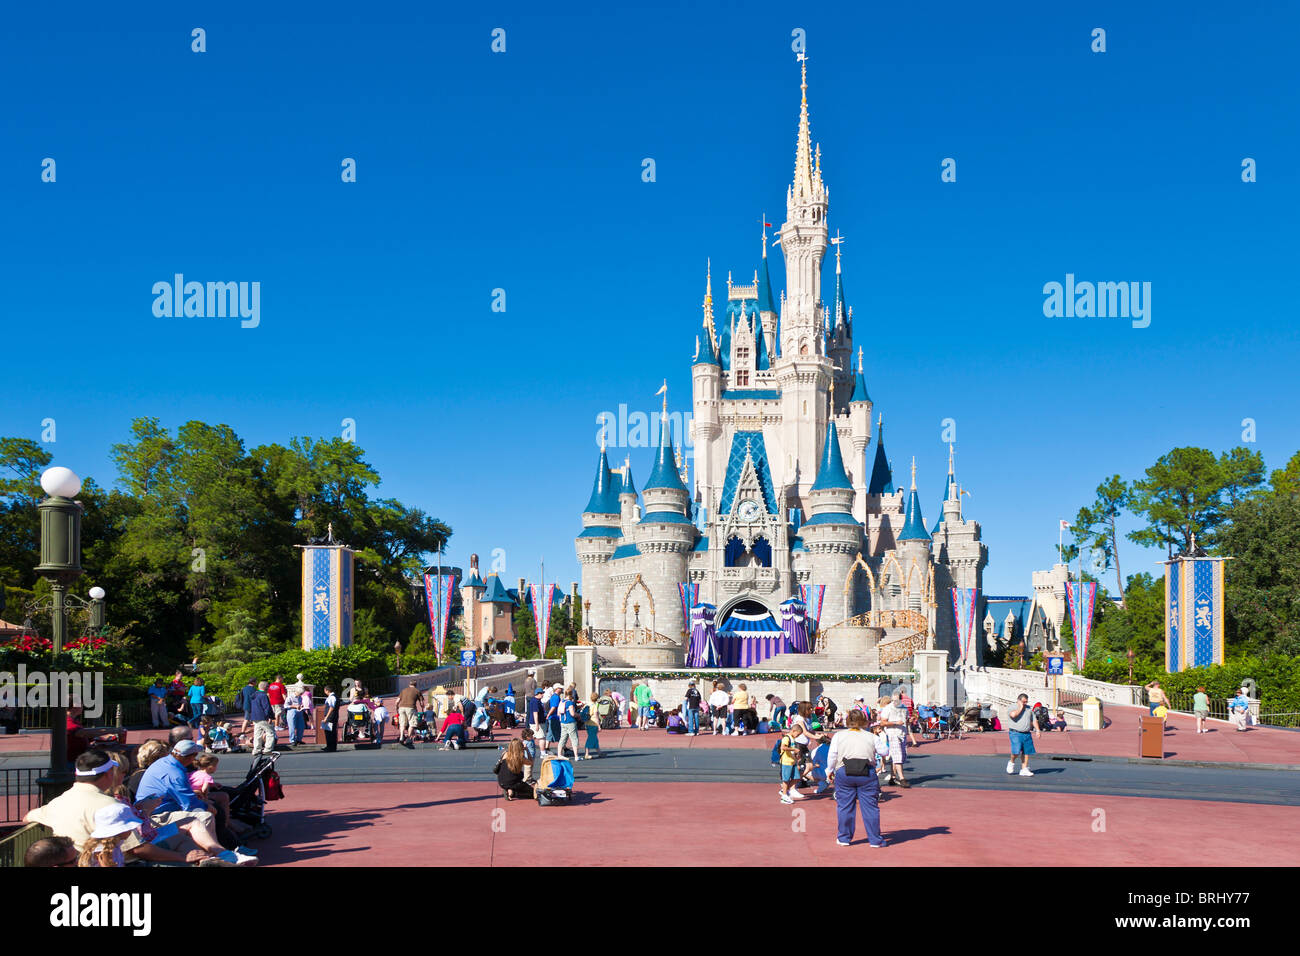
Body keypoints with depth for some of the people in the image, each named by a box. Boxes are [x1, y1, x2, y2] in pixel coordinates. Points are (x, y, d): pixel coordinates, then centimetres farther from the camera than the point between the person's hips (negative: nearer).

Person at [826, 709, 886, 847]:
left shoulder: (839, 735, 10)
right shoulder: (870, 737, 10)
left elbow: (832, 755, 5)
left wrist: (830, 770, 17)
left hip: (844, 773, 0)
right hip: (867, 773, 0)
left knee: (845, 806, 9)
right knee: (870, 806, 4)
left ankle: (844, 838, 15)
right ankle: (875, 839, 8)